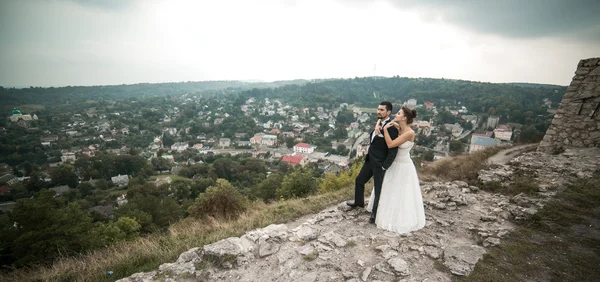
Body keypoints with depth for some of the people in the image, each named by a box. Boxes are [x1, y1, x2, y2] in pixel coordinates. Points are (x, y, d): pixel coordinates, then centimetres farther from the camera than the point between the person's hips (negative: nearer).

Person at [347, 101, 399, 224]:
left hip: (379, 164, -8)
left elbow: (393, 151, -22)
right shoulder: (378, 122, 3)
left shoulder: (391, 127, -22)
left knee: (378, 189, 9)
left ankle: (375, 213, 31)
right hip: (370, 160, 8)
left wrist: (384, 167, -18)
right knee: (359, 181, 21)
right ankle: (359, 202, 46)